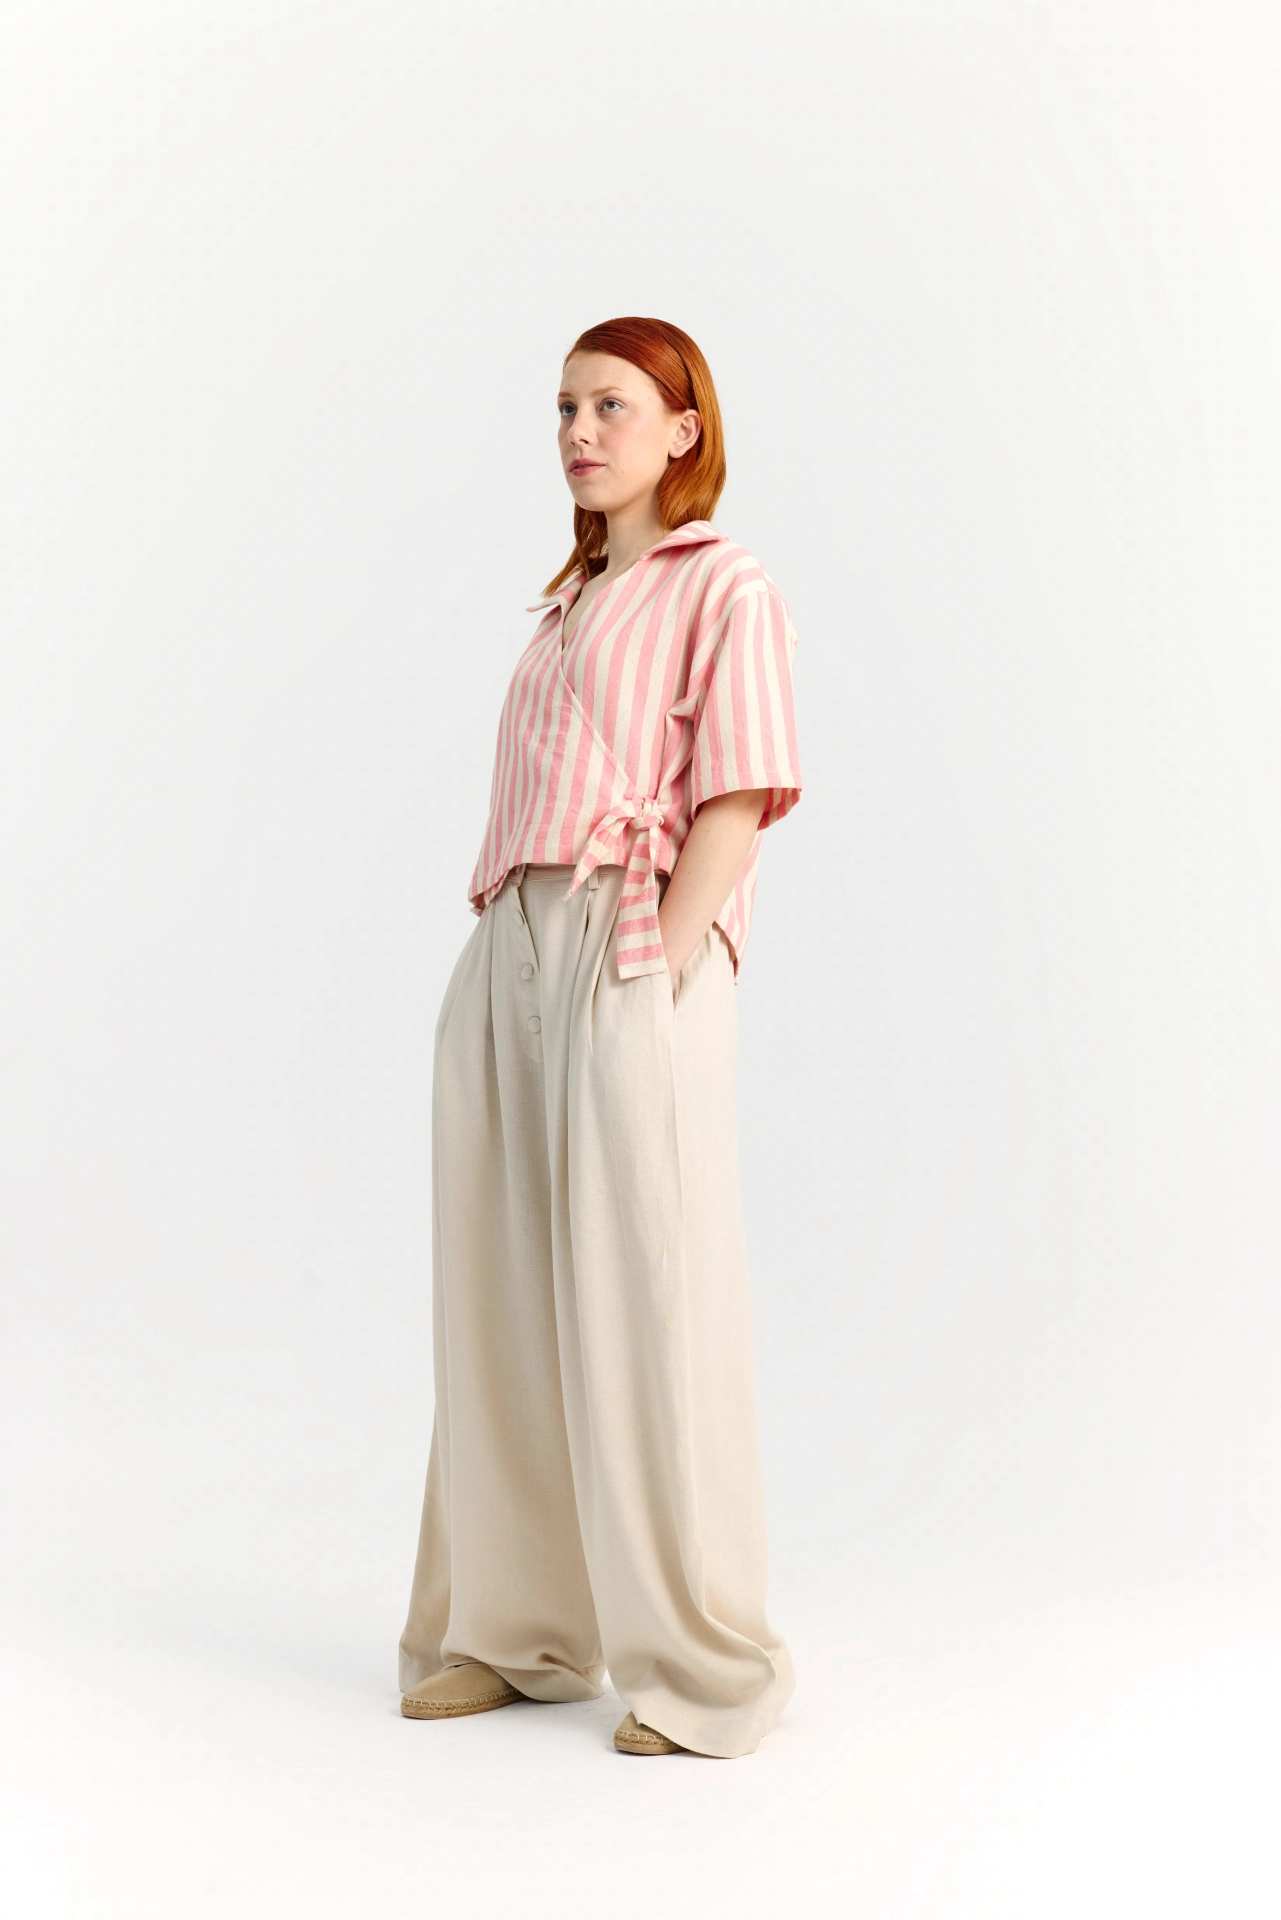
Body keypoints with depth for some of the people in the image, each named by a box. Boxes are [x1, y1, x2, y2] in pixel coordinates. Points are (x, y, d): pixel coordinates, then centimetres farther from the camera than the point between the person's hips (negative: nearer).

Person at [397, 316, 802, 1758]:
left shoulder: (725, 589, 1)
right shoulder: (570, 604, 23)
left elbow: (737, 799, -9)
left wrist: (660, 961, -16)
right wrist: (499, 957, 8)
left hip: (630, 956, -7)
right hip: (506, 952, 8)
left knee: (644, 1304, -4)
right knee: (498, 1300, 9)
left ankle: (698, 1664, 8)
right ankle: (512, 1626, 22)